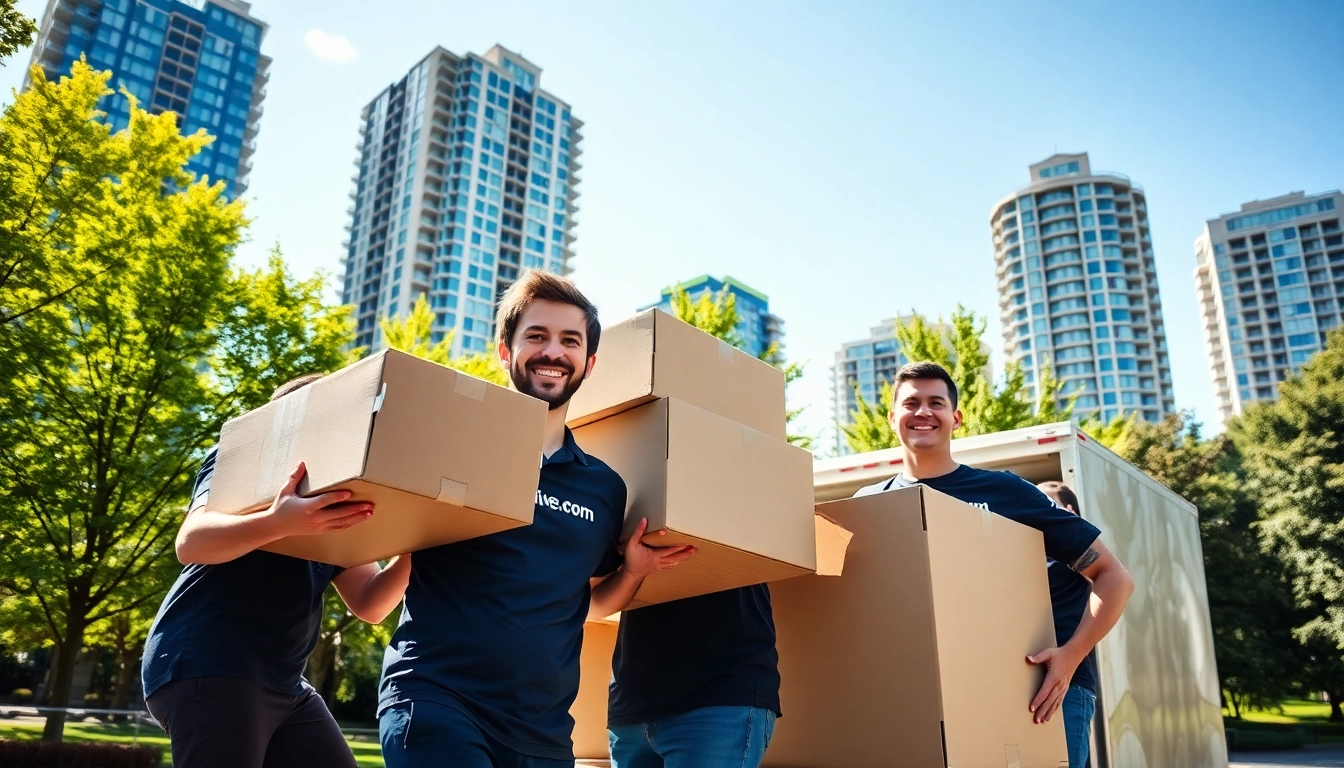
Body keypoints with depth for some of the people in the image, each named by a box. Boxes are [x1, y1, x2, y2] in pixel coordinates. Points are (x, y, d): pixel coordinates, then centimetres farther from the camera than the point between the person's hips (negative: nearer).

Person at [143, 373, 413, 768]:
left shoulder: (332, 504, 16)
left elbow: (369, 604, 7)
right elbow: (190, 542, -19)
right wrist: (278, 522, -38)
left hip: (283, 684, 7)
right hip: (208, 669, -7)